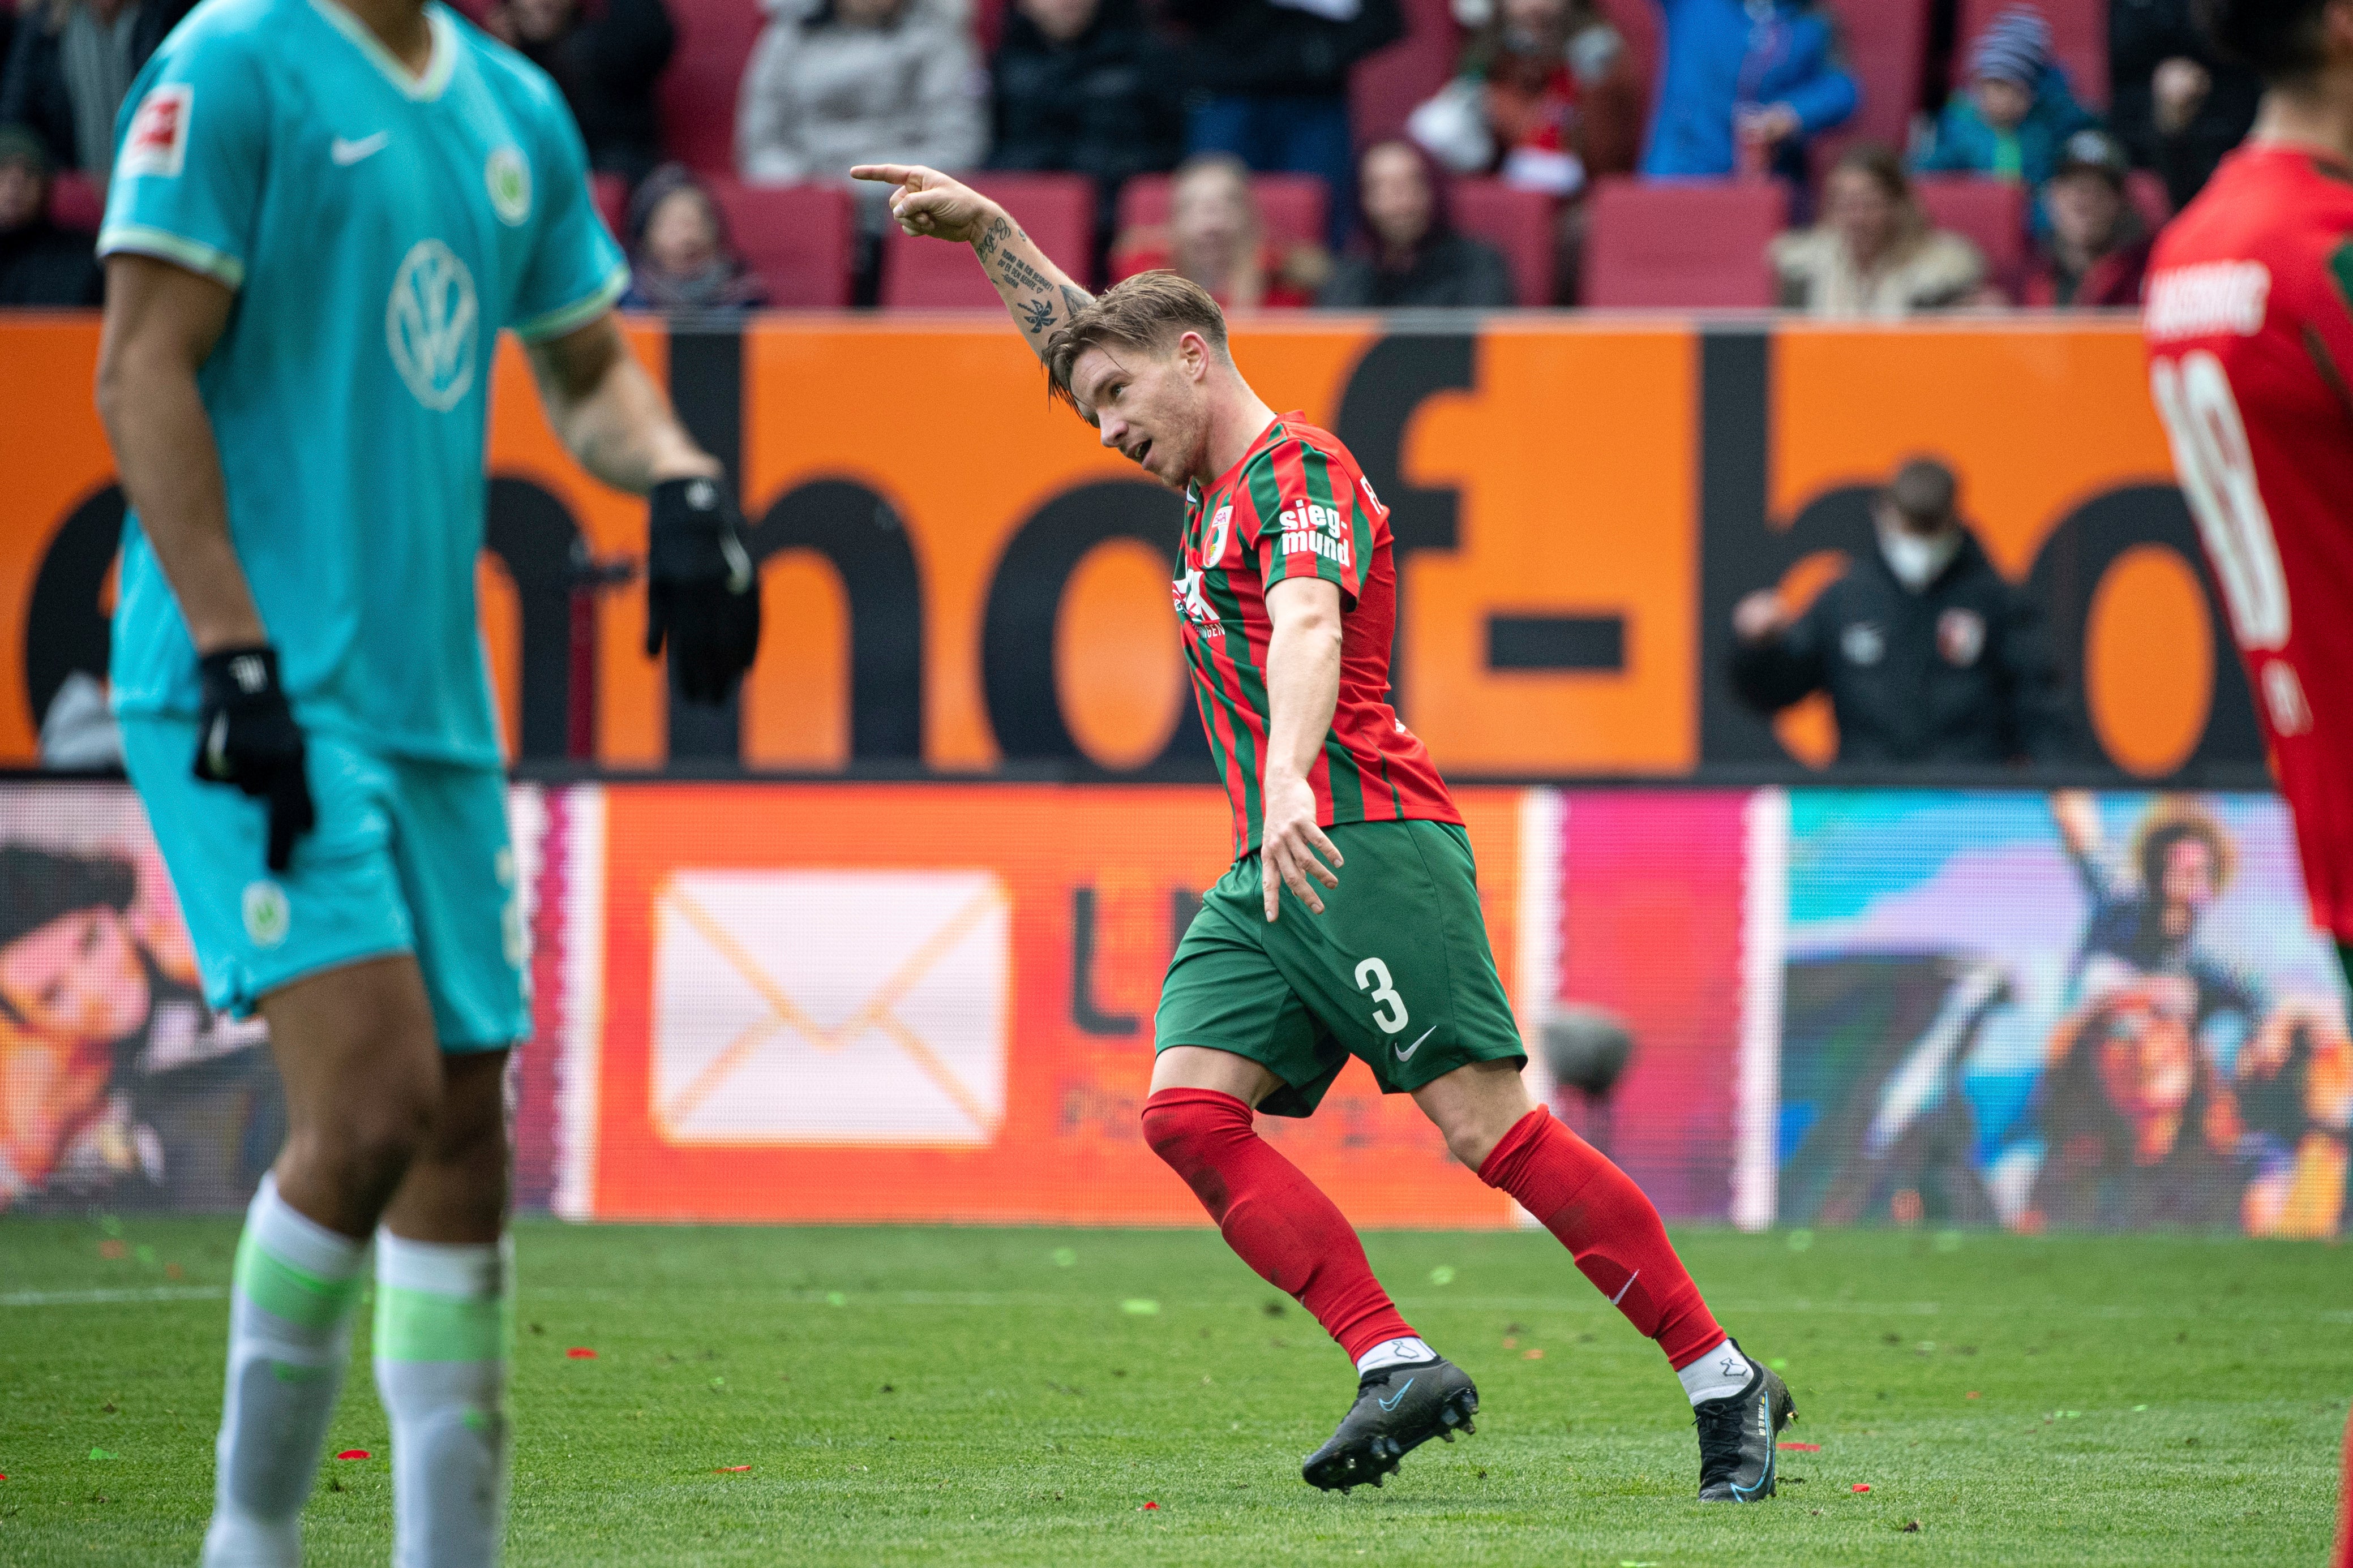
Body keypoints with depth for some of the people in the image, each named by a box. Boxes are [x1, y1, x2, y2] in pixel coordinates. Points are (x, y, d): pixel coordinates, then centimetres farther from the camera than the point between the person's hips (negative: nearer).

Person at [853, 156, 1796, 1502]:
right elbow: (1082, 335, 39)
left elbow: (1309, 627, -25)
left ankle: (1725, 1381, -7)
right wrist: (987, 228, 34)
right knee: (1188, 1109, -12)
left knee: (1489, 1125, -14)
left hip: (1369, 841, -9)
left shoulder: (1299, 472, -5)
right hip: (1270, 877, 9)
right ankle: (1397, 1367, -20)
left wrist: (1288, 778, -41)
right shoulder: (1218, 479, 22)